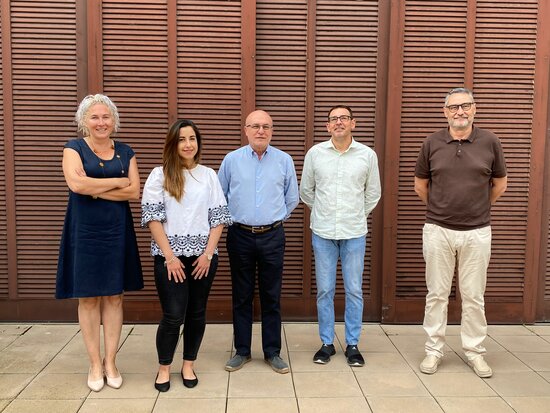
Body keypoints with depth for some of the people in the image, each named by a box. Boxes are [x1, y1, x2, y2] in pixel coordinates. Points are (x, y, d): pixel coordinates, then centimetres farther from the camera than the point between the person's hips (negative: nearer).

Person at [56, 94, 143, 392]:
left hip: (117, 231, 2)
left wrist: (95, 190, -12)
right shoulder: (74, 148, 2)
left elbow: (134, 191, -4)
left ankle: (110, 362, 17)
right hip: (84, 231, -2)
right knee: (88, 297, 3)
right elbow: (76, 183, -17)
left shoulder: (125, 152, 8)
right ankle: (95, 364, 16)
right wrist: (117, 182, -10)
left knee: (114, 296, 6)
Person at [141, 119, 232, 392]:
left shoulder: (209, 175, 7)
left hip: (203, 256, 3)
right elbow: (152, 217, -5)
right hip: (170, 257, -2)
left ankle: (188, 366, 26)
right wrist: (170, 256, -11)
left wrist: (208, 254, -5)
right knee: (173, 316, -3)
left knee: (197, 314, 9)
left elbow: (218, 217, 5)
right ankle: (164, 368, 19)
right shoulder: (160, 174, 1)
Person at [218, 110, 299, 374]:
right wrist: (231, 219, 12)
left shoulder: (284, 161, 3)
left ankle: (272, 352, 19)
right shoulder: (232, 160, 2)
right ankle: (242, 351, 21)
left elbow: (292, 199, 13)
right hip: (240, 236, 0)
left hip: (272, 236, 0)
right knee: (242, 296, 8)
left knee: (271, 297, 7)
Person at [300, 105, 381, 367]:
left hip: (354, 233, 0)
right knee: (324, 290, 7)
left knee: (354, 290, 5)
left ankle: (352, 344, 19)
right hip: (323, 232, 0)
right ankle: (327, 343, 21)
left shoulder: (368, 155, 1)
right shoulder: (315, 153, 1)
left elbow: (373, 194, 12)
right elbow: (305, 191, 12)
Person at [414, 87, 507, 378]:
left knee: (473, 296, 9)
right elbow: (420, 185, 11)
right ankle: (434, 350, 20)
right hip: (438, 231, 0)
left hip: (476, 232, 0)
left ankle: (474, 351, 24)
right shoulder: (432, 143, -1)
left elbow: (499, 184, 11)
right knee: (437, 294, 8)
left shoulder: (489, 142, -1)